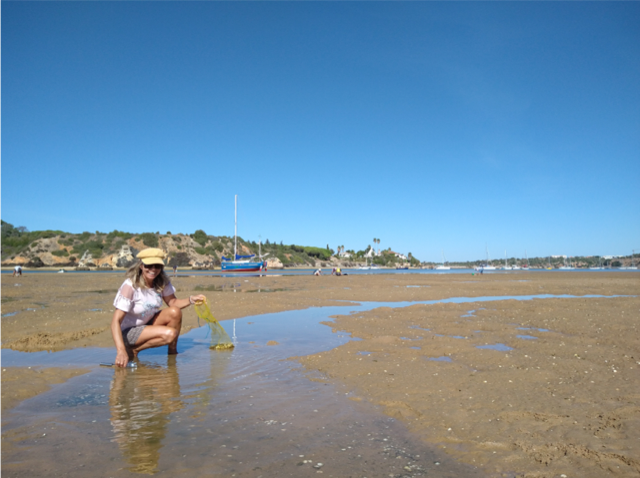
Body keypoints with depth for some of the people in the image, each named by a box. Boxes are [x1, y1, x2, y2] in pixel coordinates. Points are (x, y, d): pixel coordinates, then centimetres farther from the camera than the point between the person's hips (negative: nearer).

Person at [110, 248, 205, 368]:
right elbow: (116, 321, -29)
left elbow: (173, 302, 3)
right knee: (170, 334, -28)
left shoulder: (162, 282, -8)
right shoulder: (130, 286, -26)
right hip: (129, 331, -6)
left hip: (148, 323, 6)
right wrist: (121, 351, -40)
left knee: (175, 312, -20)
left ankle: (172, 352, -2)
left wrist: (191, 300, -18)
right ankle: (133, 349, -8)